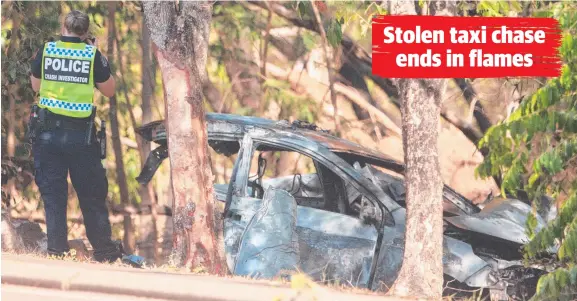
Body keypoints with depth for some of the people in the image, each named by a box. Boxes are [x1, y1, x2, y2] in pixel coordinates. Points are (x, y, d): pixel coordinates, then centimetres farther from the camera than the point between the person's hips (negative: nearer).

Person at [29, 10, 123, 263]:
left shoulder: (46, 52, 0)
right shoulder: (93, 55, -4)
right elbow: (109, 90, 6)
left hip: (48, 131, 1)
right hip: (81, 134, -1)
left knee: (53, 194, 6)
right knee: (91, 195, 9)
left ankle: (56, 250, 3)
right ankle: (103, 250, 16)